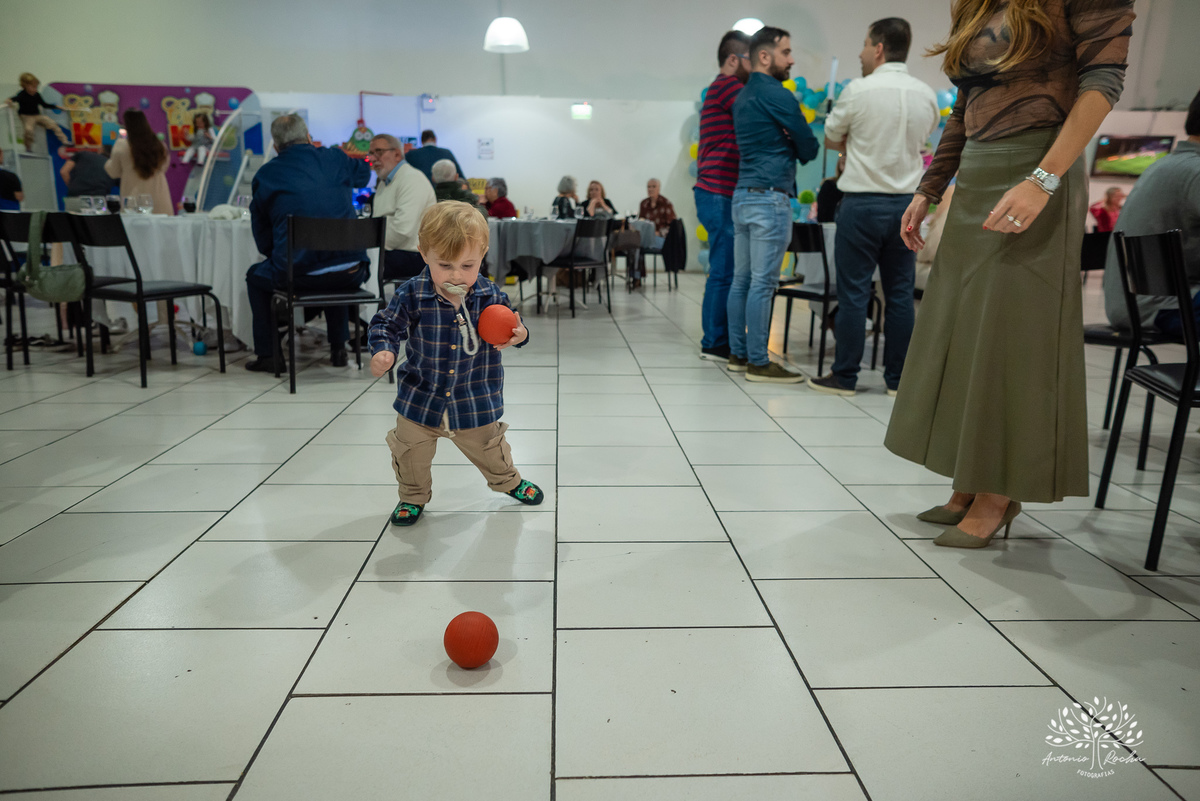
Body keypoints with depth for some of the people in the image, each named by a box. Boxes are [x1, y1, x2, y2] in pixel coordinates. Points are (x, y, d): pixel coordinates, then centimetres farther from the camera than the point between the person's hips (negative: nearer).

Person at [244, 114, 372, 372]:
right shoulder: (335, 159, 9)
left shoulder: (265, 174, 5)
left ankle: (267, 355, 26)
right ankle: (338, 349, 38)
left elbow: (262, 237, 11)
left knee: (255, 276, 29)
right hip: (351, 275, 3)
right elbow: (363, 173, 34)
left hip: (298, 273, -2)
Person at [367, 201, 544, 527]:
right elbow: (386, 325, -7)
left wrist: (519, 335, -22)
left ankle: (509, 481, 48)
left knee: (488, 448, 19)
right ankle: (413, 497, 41)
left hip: (475, 399, 0)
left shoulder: (490, 296, -12)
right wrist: (383, 351, -26)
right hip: (420, 397, 0)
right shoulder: (412, 296, -17)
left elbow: (510, 327, 1)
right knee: (410, 452, 13)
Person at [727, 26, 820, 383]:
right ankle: (758, 363, -5)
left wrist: (786, 144, 12)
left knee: (741, 279, 10)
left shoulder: (742, 97, 19)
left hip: (742, 195, 10)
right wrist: (796, 149, 15)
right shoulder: (777, 95, -9)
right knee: (762, 283, -8)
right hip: (770, 197, -10)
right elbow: (810, 148, -3)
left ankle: (738, 354, 15)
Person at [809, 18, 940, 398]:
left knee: (853, 292, 0)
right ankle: (898, 378, 13)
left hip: (863, 201, -5)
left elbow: (830, 141, 4)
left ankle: (844, 376, 5)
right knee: (900, 293, 8)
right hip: (908, 201, 5)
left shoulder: (859, 90, -7)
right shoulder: (927, 95, 7)